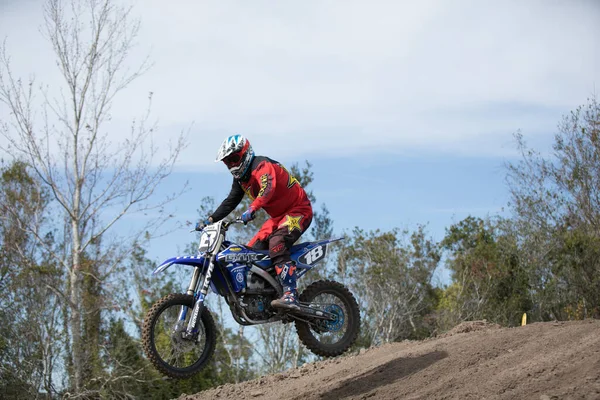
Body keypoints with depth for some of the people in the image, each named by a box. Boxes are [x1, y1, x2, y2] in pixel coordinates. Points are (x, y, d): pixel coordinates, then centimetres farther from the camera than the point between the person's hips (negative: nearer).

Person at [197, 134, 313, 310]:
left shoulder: (261, 165, -20)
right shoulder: (241, 177, 11)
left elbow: (268, 187, -39)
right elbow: (230, 202, 18)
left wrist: (252, 209, -54)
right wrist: (210, 220, 5)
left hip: (299, 210, -10)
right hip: (278, 216, 10)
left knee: (277, 244, -32)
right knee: (252, 250, 1)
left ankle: (290, 296, -43)